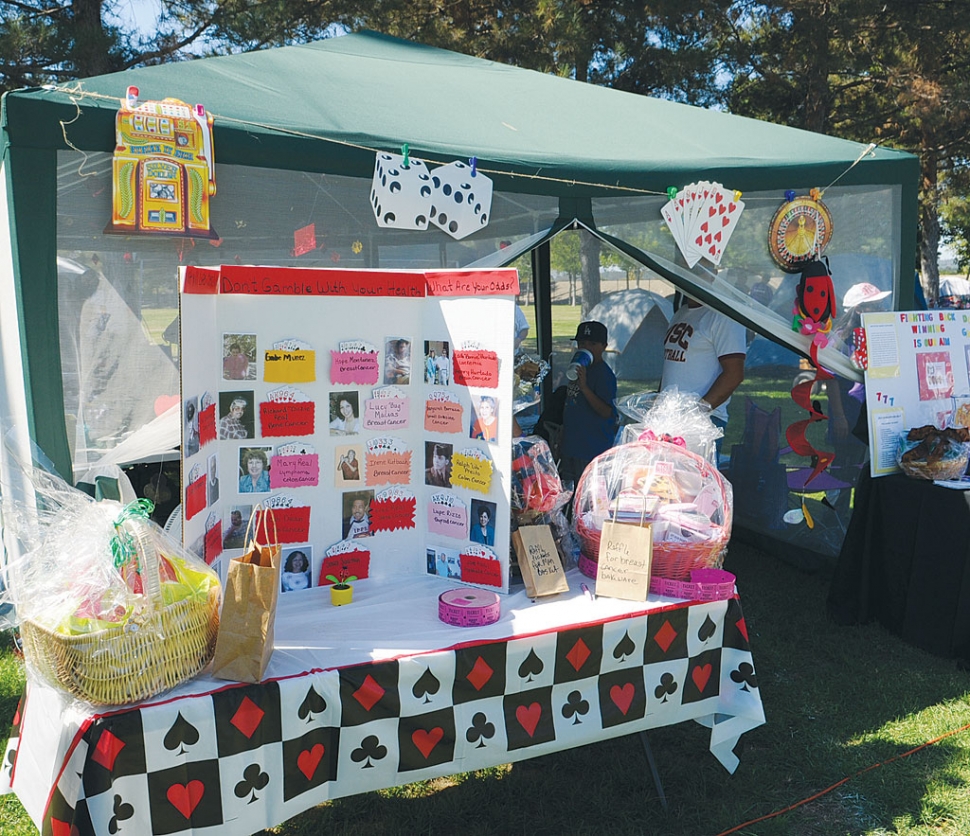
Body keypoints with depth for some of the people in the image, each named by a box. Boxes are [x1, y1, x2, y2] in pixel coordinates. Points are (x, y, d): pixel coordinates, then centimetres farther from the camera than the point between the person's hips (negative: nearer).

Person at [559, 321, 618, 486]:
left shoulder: (605, 374, -16)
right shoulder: (579, 369, 11)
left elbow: (606, 412, -25)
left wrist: (584, 387, -34)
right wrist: (563, 437, 22)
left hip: (593, 449, -9)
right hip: (571, 444, 9)